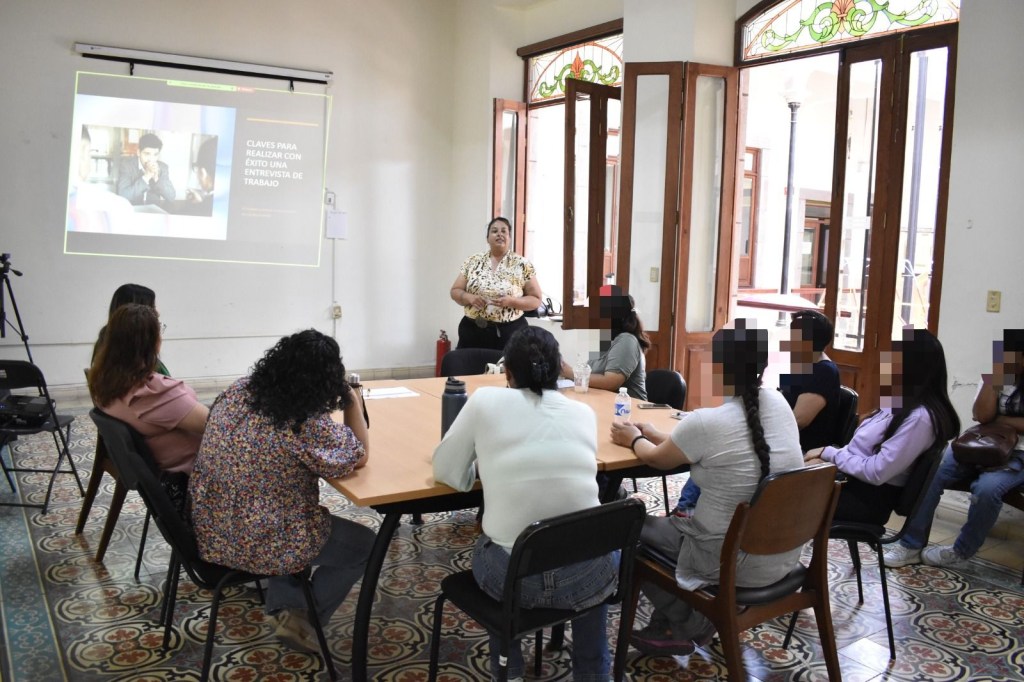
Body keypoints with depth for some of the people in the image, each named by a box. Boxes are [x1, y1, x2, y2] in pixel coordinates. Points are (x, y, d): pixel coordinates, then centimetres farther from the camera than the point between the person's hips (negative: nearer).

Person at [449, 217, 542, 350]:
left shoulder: (523, 265, -2)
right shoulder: (473, 261, 6)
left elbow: (535, 300, 0)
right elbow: (455, 291, 9)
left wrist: (511, 301, -17)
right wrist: (469, 297, -12)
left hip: (509, 332, -2)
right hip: (473, 331, 2)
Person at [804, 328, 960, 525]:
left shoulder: (920, 418, -20)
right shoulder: (901, 403, 9)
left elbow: (876, 472, -22)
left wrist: (829, 453, -13)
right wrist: (828, 454, -2)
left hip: (871, 498, -8)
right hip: (853, 480, 8)